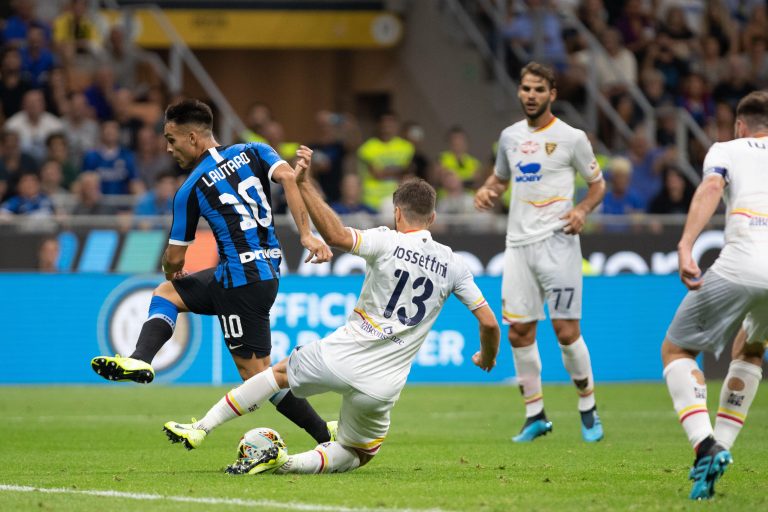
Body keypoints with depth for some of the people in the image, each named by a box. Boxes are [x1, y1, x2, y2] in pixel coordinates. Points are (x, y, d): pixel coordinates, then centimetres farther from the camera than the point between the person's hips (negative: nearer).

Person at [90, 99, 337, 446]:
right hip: (267, 269, 8)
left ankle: (328, 437, -1)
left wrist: (172, 272, 25)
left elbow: (174, 258, 0)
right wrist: (306, 234, -16)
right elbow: (287, 177, -12)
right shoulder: (252, 153, 8)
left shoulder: (191, 189, -5)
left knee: (256, 373, -1)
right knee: (166, 292, 19)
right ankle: (139, 362, -2)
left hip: (243, 281, -8)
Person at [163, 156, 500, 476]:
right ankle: (289, 463, -5)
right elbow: (489, 323, 6)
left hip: (339, 356, -2)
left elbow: (336, 236, -26)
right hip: (381, 387, 2)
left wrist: (303, 183, -26)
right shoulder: (453, 265, 3)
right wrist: (487, 358, 26)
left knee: (278, 373, 29)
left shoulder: (388, 242, -9)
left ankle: (201, 428, 24)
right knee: (357, 455, 23)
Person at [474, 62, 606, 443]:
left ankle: (588, 409, 9)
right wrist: (486, 191, 4)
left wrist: (582, 210, -13)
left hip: (556, 242, -5)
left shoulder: (571, 138, -2)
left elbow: (597, 183, 6)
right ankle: (535, 416, 12)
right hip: (518, 243, 5)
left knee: (566, 331, -9)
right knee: (519, 332, 1)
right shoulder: (510, 137, 12)